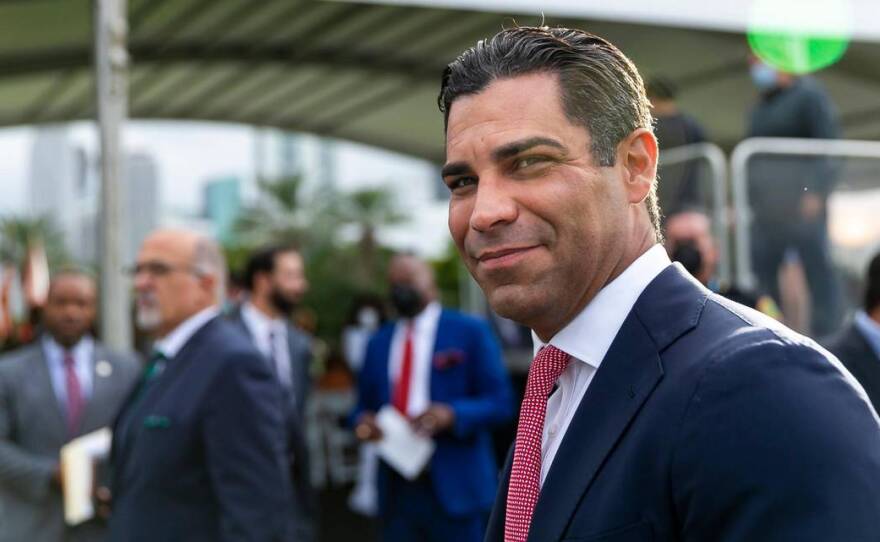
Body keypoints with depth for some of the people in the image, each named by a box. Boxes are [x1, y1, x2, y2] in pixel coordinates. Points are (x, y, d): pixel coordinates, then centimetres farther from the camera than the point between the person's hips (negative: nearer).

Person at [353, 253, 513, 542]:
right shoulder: (378, 343, 14)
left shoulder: (470, 331, 1)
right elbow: (364, 406, 18)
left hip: (455, 488, -4)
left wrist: (451, 414, -20)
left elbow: (500, 401, -4)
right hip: (396, 493, 4)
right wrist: (364, 422, -6)